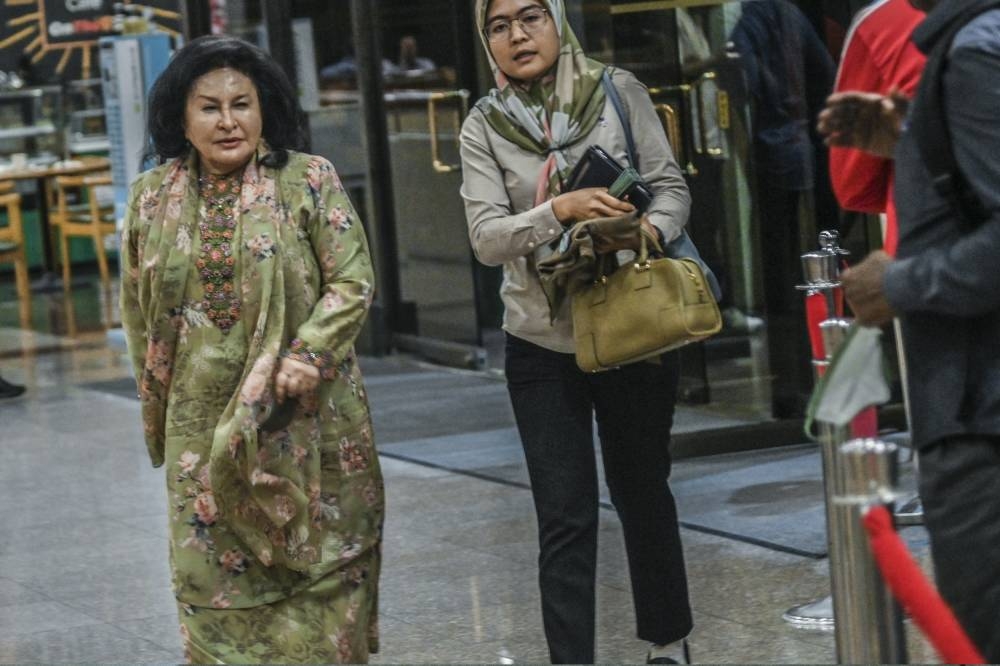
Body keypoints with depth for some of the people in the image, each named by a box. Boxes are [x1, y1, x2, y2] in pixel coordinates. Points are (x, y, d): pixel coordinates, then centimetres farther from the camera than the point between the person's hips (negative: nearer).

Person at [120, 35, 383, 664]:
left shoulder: (309, 180, -3)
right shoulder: (152, 198, 8)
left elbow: (353, 282, -6)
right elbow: (138, 307, 16)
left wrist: (309, 353, -20)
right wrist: (157, 403, 14)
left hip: (303, 419, -2)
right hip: (202, 426, 2)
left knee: (319, 565, 4)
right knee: (215, 577, 2)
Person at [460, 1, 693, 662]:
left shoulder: (618, 92, -2)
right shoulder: (485, 126, -2)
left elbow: (672, 188, -2)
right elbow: (487, 238, -10)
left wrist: (647, 231, -23)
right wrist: (561, 209, -26)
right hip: (543, 343, 0)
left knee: (644, 492, 15)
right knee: (565, 517, -2)